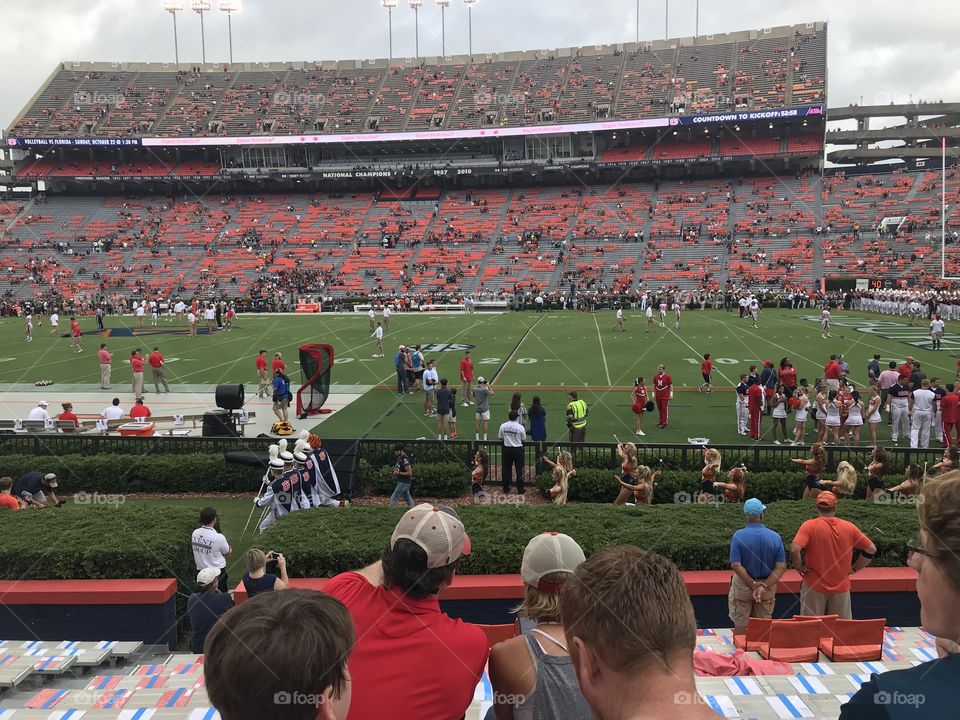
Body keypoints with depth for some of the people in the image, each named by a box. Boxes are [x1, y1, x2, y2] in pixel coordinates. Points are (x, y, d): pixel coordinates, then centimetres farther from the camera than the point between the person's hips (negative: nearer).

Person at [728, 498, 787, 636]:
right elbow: (781, 567, -14)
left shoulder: (738, 536, -17)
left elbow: (736, 565, -21)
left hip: (743, 586, -2)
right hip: (768, 586, 2)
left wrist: (754, 585, -15)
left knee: (740, 626, 10)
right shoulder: (775, 537, -11)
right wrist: (764, 586, -17)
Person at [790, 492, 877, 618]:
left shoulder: (809, 526, -12)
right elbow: (871, 549, 4)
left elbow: (794, 550, -24)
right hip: (841, 588, 2)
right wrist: (854, 569, 9)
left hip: (814, 588, -2)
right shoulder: (849, 527, -2)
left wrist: (800, 568, -8)